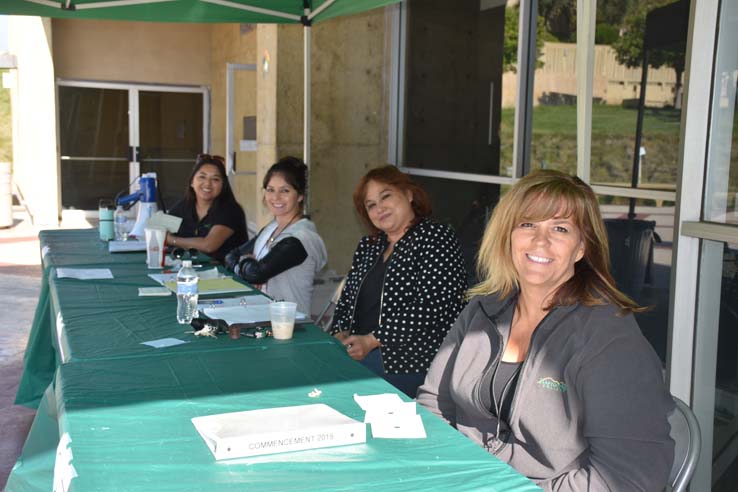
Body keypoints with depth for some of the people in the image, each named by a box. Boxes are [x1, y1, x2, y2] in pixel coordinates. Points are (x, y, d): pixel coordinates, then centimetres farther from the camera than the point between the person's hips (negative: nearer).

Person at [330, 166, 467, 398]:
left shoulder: (436, 239, -5)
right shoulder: (368, 246, 18)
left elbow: (430, 309, -15)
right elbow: (347, 298, 22)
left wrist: (372, 340, -14)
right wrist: (341, 334, 1)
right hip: (355, 353, 6)